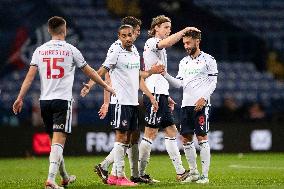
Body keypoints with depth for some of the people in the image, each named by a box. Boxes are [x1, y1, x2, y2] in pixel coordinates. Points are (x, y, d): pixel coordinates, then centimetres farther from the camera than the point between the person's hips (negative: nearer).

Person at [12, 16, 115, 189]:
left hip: (44, 100, 4)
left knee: (55, 139, 17)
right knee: (58, 140, -9)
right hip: (63, 100, -4)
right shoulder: (70, 50, -1)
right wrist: (106, 86, 21)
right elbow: (89, 71, 8)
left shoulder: (40, 50, 6)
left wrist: (20, 98, 2)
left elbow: (30, 76, 0)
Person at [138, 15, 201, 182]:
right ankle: (139, 173, -6)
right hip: (154, 94, -10)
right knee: (151, 133, -9)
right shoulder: (151, 42, -7)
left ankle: (180, 172, 8)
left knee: (171, 131, 8)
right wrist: (184, 30, -28)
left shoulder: (159, 47, 23)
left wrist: (167, 97, 24)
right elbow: (166, 43, -31)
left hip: (161, 94, 10)